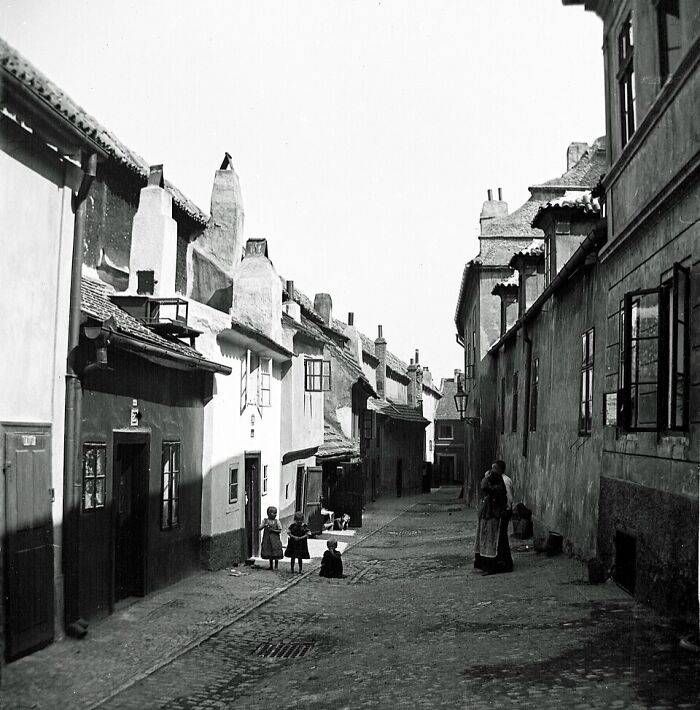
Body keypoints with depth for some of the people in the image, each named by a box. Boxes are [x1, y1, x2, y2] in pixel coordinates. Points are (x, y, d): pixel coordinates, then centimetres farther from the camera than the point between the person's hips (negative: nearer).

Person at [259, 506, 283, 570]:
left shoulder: (276, 521, -1)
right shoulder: (265, 521, 2)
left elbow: (279, 530, -2)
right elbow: (260, 528, -2)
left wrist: (273, 530, -16)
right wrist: (264, 525, -19)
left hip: (275, 539, -1)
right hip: (267, 539, 1)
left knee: (276, 554, -2)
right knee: (269, 554, 9)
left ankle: (276, 566, 12)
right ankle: (271, 566, 23)